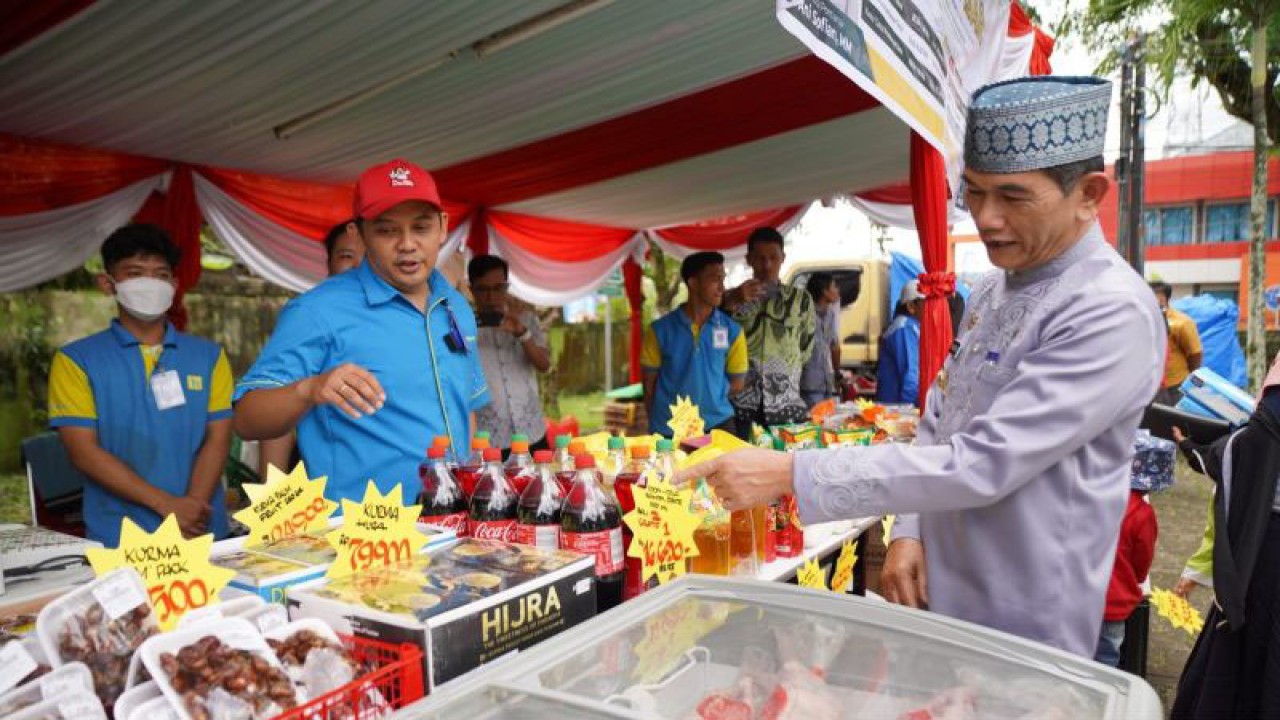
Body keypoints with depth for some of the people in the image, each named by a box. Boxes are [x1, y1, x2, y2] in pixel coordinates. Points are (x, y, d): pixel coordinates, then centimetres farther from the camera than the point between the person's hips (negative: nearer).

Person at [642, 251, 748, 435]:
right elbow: (649, 385, 3)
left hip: (718, 425, 1)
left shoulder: (732, 331, -2)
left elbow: (736, 385, 7)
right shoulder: (660, 330, -4)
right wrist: (658, 423, 2)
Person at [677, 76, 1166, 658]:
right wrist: (908, 529, -2)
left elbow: (982, 465, -29)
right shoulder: (989, 291, 5)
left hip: (1023, 631, -7)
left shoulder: (1113, 313, -22)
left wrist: (791, 474, -29)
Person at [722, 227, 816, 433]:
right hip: (741, 405, -1)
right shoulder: (732, 299, 6)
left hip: (786, 407, 1)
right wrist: (732, 303, -18)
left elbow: (805, 348, 16)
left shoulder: (801, 299, 7)